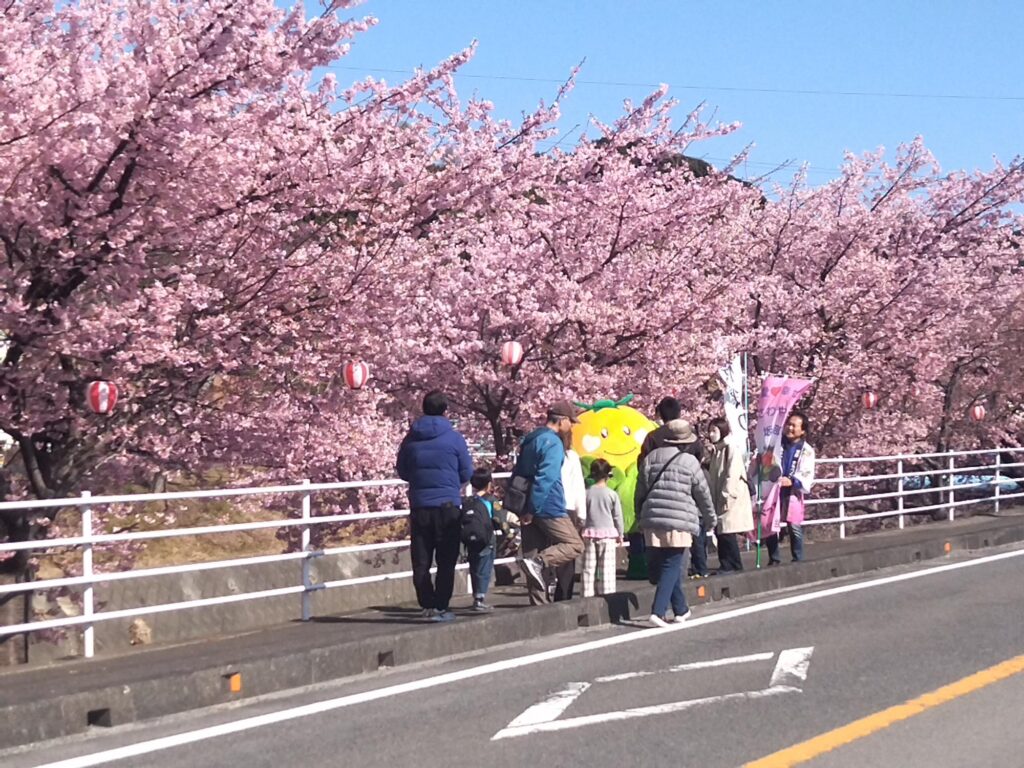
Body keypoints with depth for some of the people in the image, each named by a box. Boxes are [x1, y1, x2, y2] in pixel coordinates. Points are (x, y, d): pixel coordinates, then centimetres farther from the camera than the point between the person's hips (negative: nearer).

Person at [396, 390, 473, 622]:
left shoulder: (411, 439, 3)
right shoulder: (454, 438, -5)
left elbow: (402, 472, 12)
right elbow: (466, 473, 2)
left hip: (419, 506, 3)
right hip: (447, 505, -2)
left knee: (421, 561, 8)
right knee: (446, 561, 4)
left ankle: (427, 605, 4)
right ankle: (441, 607, 0)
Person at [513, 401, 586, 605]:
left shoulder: (530, 439, 17)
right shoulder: (552, 442, -12)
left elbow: (518, 473, 20)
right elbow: (545, 479, -20)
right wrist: (532, 510, -20)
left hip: (529, 509, 9)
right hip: (548, 507, -9)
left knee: (533, 554, 9)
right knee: (575, 545, -2)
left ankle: (540, 604, 9)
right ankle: (538, 562, -21)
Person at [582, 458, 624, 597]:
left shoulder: (587, 493, 0)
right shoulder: (612, 494, -4)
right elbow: (618, 516, 1)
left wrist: (581, 532, 12)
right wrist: (620, 535, 12)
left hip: (589, 533, 2)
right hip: (608, 533, -2)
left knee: (589, 568, 5)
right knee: (607, 568, -1)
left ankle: (588, 595, 5)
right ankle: (607, 594, -3)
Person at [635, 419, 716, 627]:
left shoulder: (650, 458, 10)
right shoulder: (690, 462, -2)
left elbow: (641, 491, 14)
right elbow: (703, 494, 5)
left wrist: (642, 515, 25)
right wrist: (710, 519, 19)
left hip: (652, 520, 5)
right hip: (679, 521, -5)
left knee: (661, 566, 14)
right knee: (671, 567, -2)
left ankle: (681, 610, 23)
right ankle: (658, 610, -14)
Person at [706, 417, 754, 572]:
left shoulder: (731, 448, -10)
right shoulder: (716, 450, 17)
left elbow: (732, 475, -17)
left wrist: (725, 496, -18)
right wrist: (714, 498, 12)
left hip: (731, 499, -9)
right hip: (719, 499, 9)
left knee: (727, 533, -9)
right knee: (721, 532, 8)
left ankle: (733, 565, -2)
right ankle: (726, 565, 13)